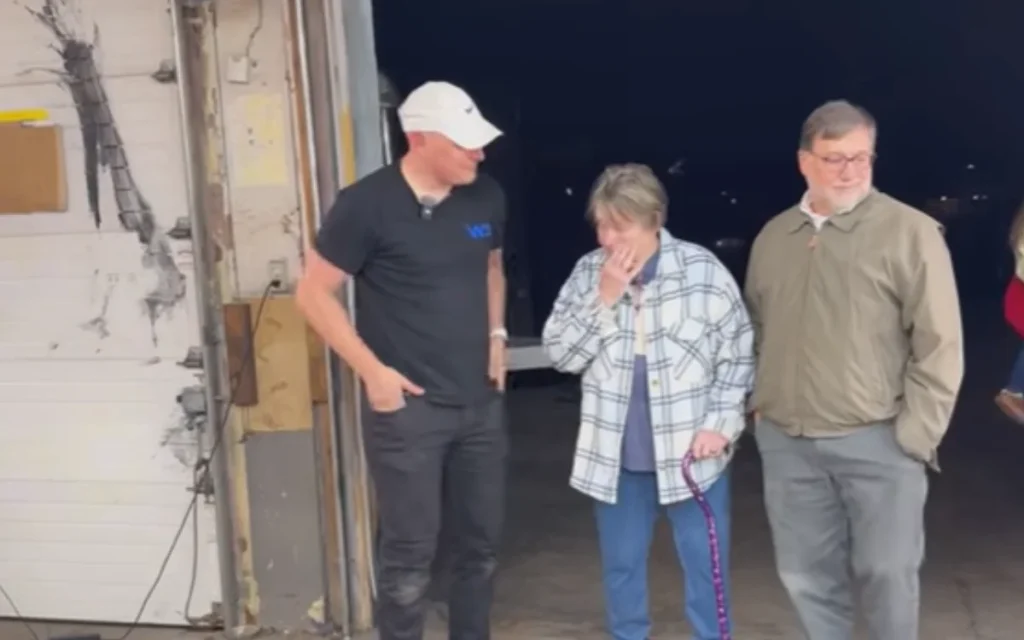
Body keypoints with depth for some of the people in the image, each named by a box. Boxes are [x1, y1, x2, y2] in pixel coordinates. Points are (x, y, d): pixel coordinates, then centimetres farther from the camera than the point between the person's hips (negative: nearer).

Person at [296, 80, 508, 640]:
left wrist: (496, 333, 8)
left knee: (481, 543, 15)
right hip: (408, 407, -5)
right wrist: (372, 371, -13)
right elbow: (314, 294, -9)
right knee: (410, 552, 2)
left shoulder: (486, 197, 2)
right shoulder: (367, 204, -14)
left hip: (481, 403, 6)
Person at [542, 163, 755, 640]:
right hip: (615, 453, 2)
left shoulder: (702, 269, -8)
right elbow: (560, 354, -5)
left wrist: (719, 423, -10)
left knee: (704, 563, 11)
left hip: (691, 451, -2)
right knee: (621, 563, 15)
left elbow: (738, 354, -2)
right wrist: (604, 298, -14)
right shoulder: (588, 272, -1)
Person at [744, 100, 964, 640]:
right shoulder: (772, 238, 10)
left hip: (878, 442, -4)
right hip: (786, 442, 5)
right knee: (807, 574, 14)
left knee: (887, 572, 7)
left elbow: (939, 343, -9)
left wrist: (915, 434, -11)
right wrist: (759, 405, 11)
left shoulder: (910, 232, -7)